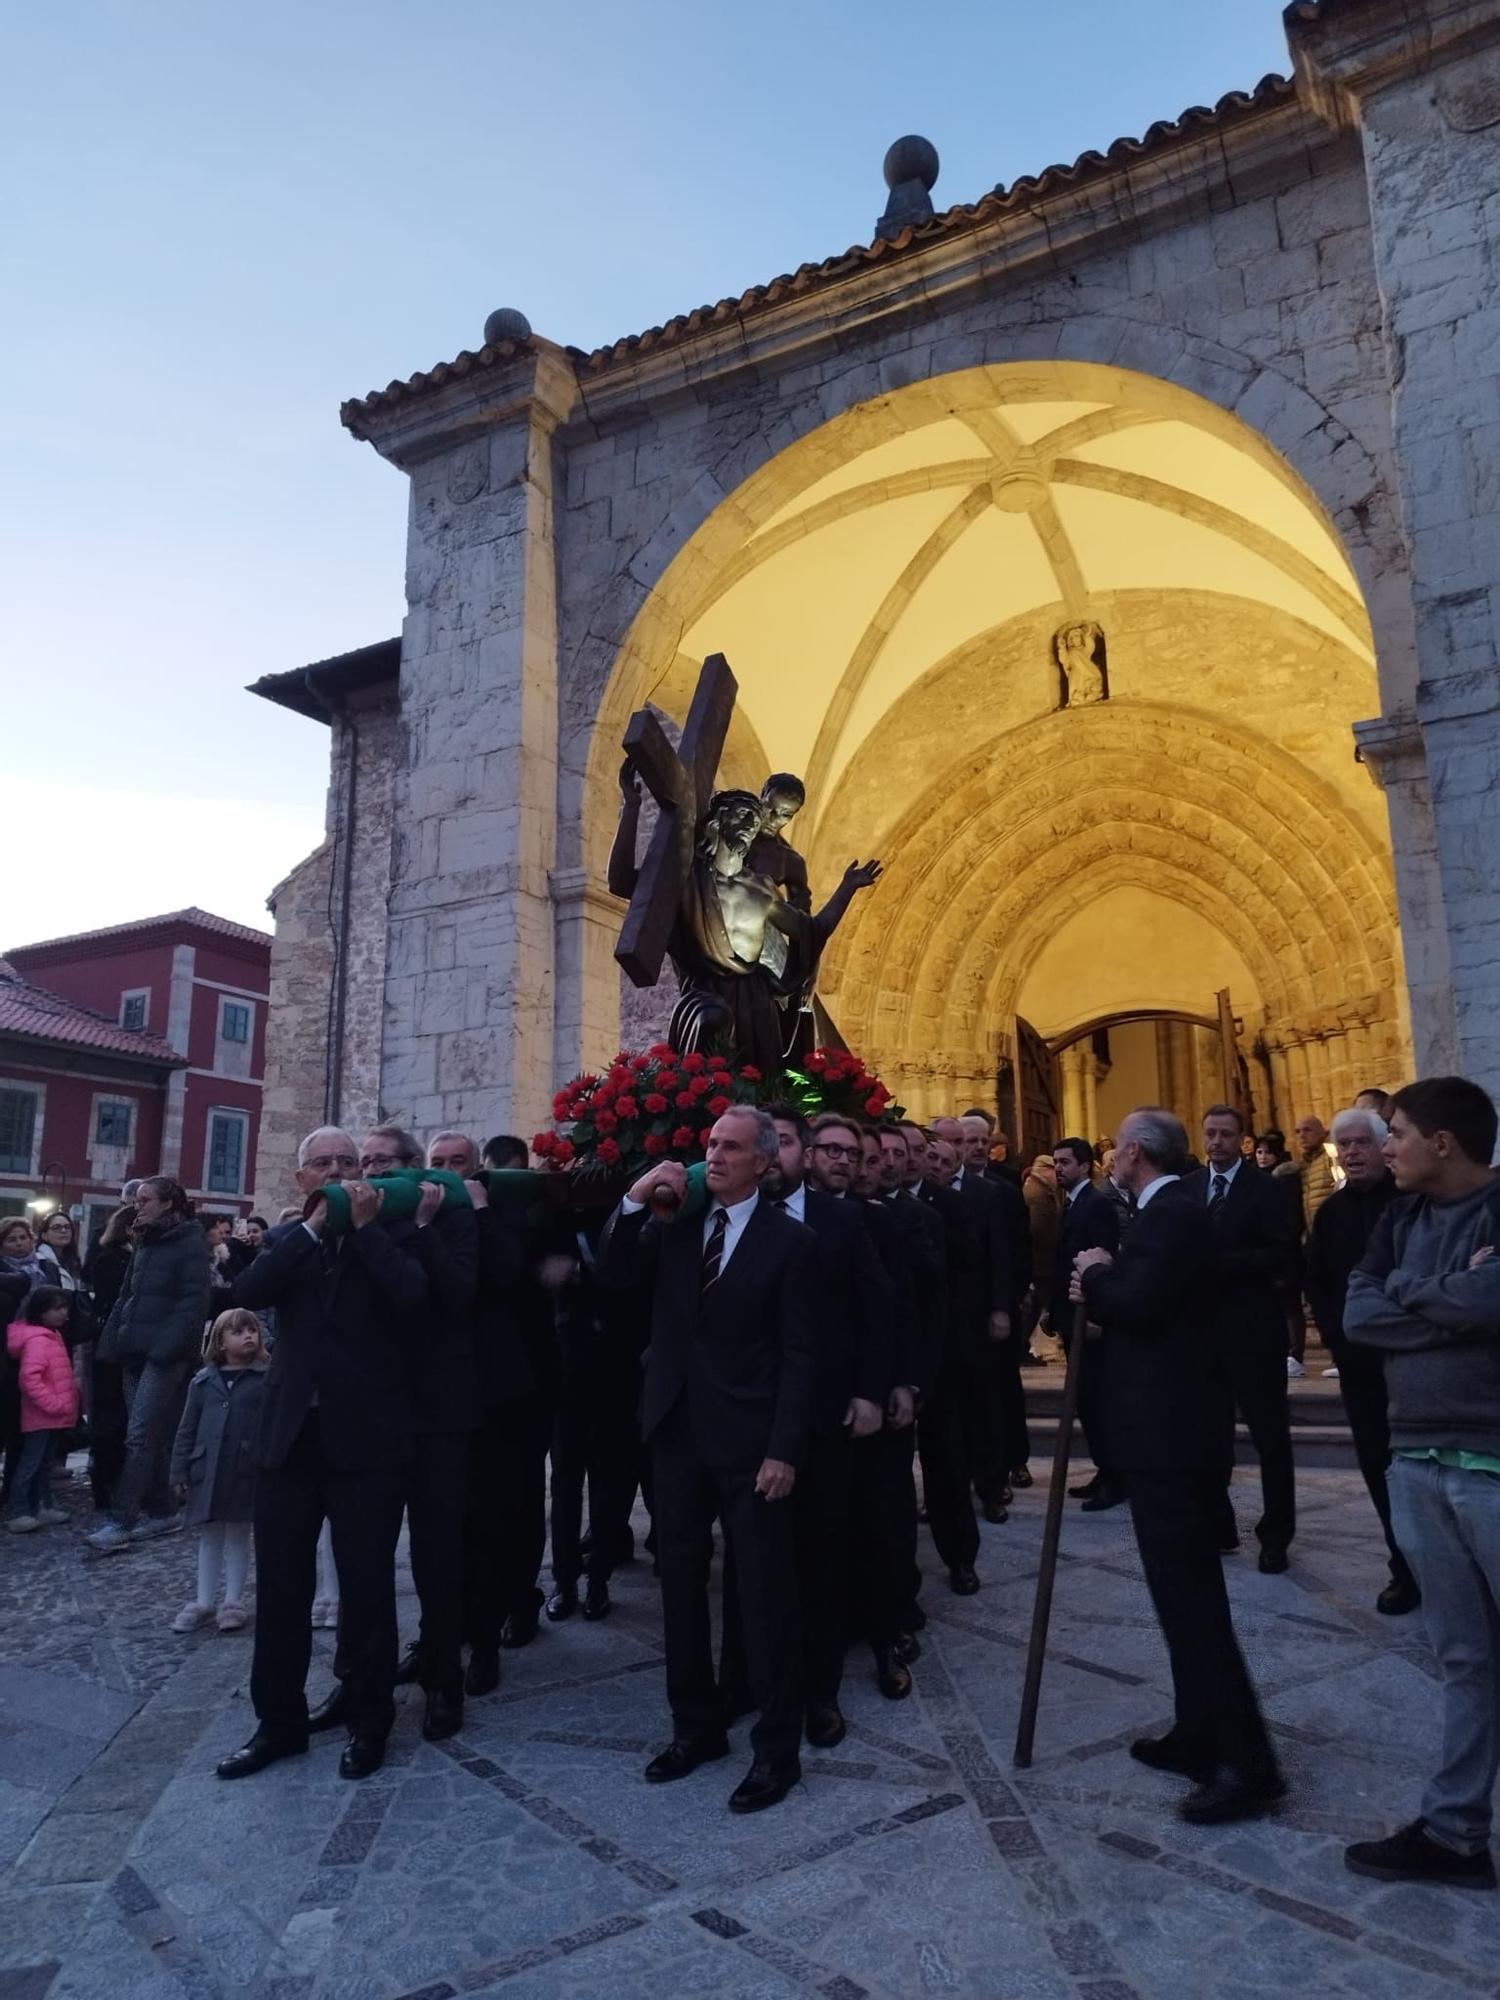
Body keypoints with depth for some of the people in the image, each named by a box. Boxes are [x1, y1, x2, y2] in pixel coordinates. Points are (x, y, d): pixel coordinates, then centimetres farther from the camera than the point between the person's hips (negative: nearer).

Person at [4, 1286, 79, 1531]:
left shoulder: (52, 1336, 14)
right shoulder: (37, 1339, -18)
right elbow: (29, 1377, -29)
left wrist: (63, 1404, 14)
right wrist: (53, 1404, -25)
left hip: (52, 1417, 10)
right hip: (41, 1416, -10)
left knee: (45, 1464, 15)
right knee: (30, 1464, -5)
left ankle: (42, 1507, 22)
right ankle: (16, 1513, 0)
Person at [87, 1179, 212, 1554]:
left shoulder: (190, 1242, -6)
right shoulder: (144, 1243, 18)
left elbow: (194, 1300, -14)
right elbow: (126, 1297, 21)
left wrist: (166, 1347, -20)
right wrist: (112, 1340, 8)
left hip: (166, 1353, -8)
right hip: (136, 1351, 8)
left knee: (140, 1435, -11)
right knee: (150, 1436, 9)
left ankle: (120, 1522, -11)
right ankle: (160, 1511, 17)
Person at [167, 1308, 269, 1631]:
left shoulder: (266, 1379, -4)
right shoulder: (203, 1381, 5)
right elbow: (188, 1429, 8)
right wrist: (180, 1470, 4)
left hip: (247, 1472, -3)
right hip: (207, 1470, 3)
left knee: (238, 1536, 8)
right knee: (209, 1537, 13)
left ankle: (233, 1602, 19)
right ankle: (204, 1602, 24)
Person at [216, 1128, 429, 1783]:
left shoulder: (392, 1233, 2)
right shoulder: (286, 1238, 11)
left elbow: (413, 1294, -17)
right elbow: (248, 1291, -8)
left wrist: (365, 1224, -13)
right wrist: (314, 1226, -11)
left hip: (366, 1437, -3)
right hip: (290, 1434, 3)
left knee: (367, 1585, 6)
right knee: (280, 1585, 10)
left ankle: (368, 1716, 24)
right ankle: (279, 1719, 26)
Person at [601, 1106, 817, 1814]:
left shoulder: (789, 1240, -7)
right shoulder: (674, 1225, 6)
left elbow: (799, 1355, -9)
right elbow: (613, 1274, -1)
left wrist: (784, 1451, -14)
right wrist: (635, 1198, -13)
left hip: (749, 1443, -5)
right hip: (678, 1433, 5)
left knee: (765, 1595, 4)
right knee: (681, 1588, 15)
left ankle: (776, 1749, 19)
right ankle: (696, 1727, 32)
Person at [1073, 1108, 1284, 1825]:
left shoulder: (1169, 1215, -18)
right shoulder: (1170, 1212, 15)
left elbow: (1139, 1303, -29)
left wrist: (1096, 1275, -11)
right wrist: (1101, 1288, 3)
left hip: (1170, 1428, -11)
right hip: (1171, 1423, 11)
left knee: (1188, 1592, -5)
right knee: (1186, 1587, 17)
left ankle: (1247, 1764, 4)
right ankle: (1199, 1735, 28)